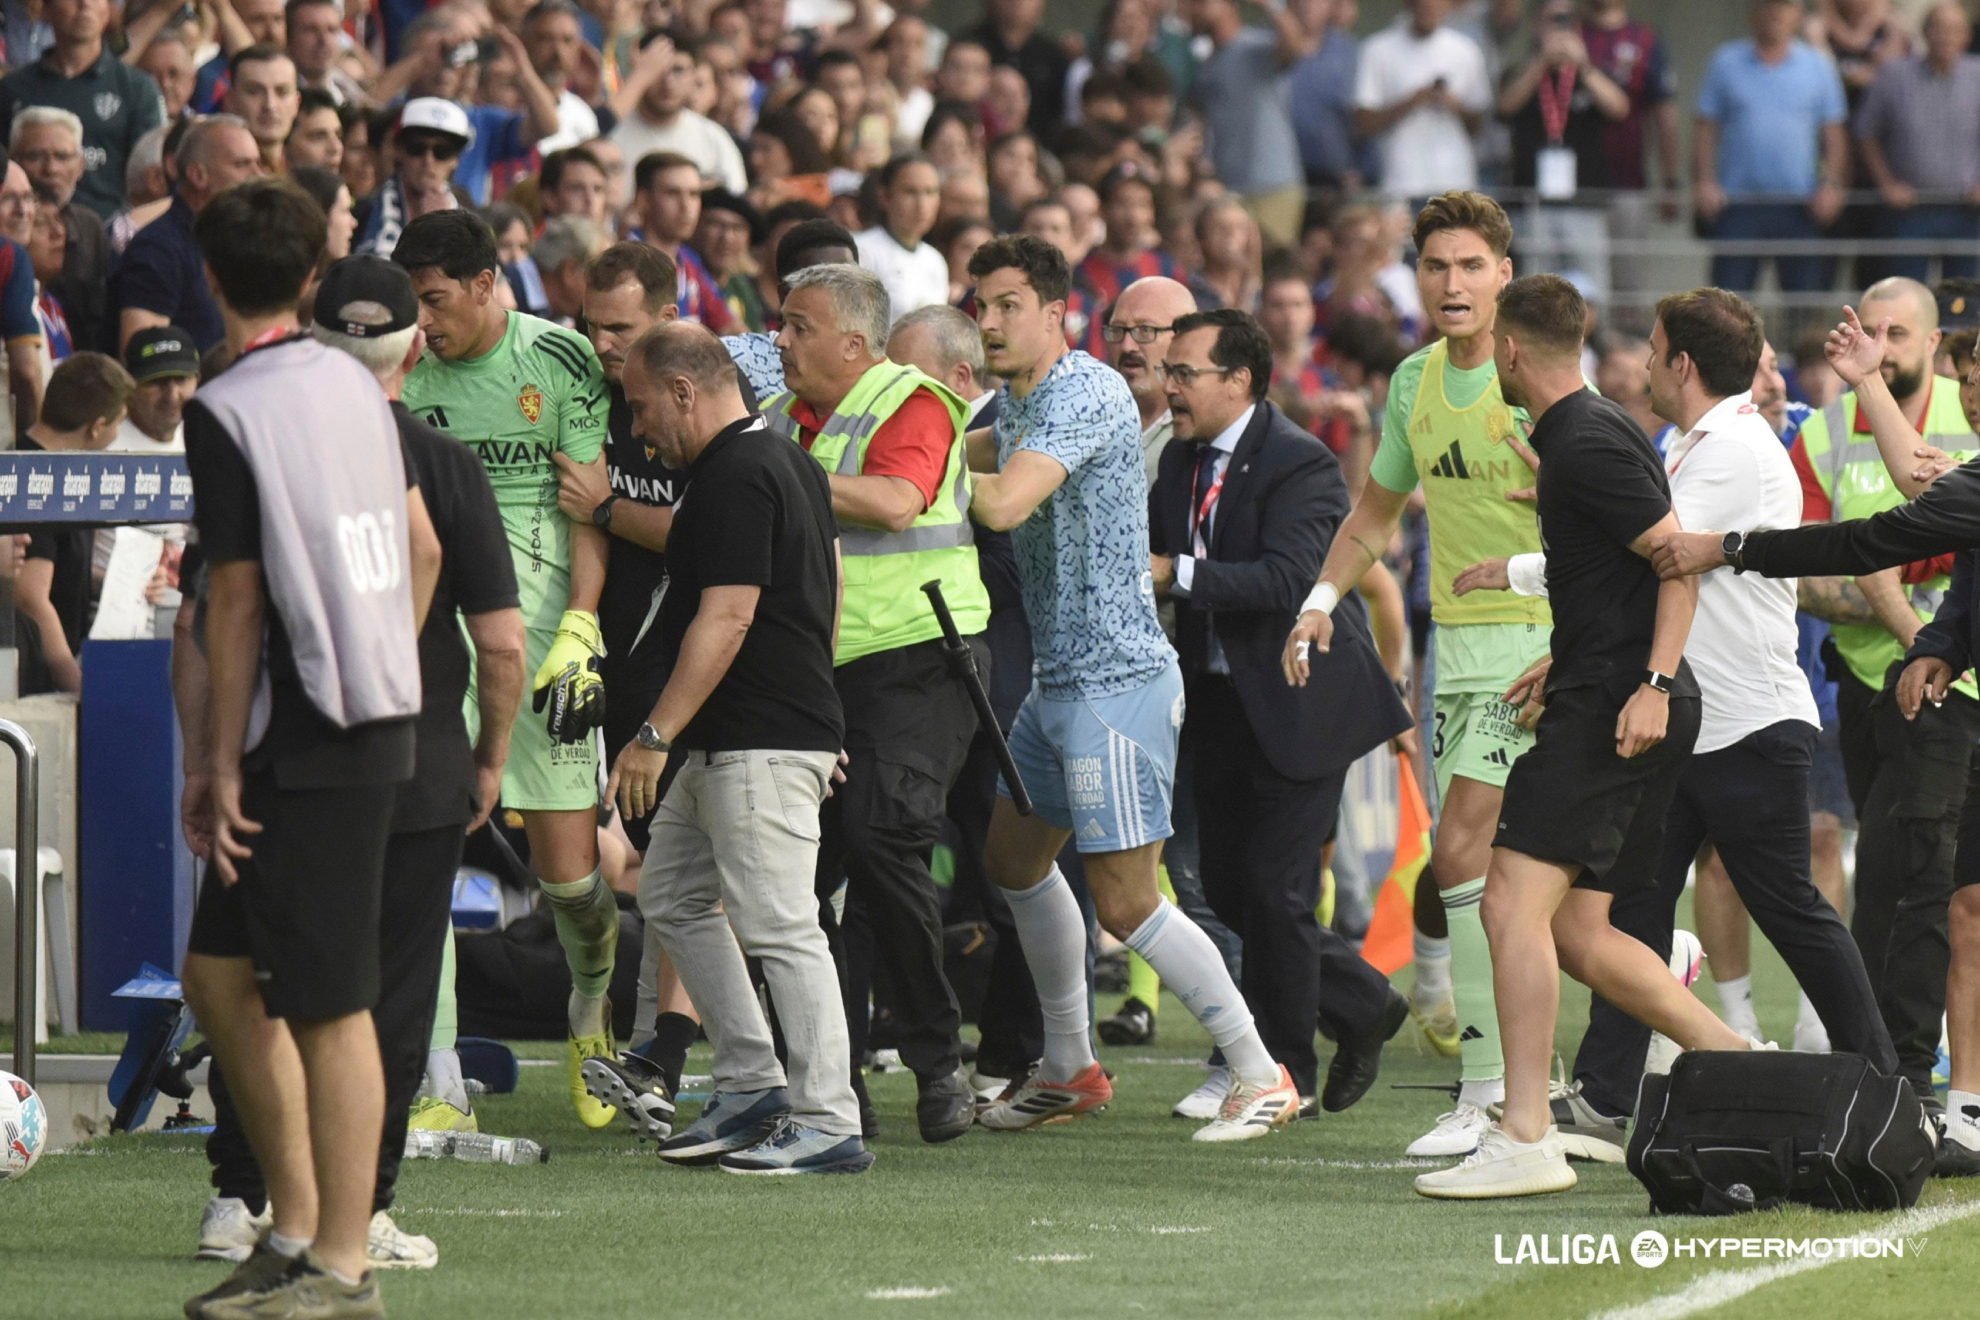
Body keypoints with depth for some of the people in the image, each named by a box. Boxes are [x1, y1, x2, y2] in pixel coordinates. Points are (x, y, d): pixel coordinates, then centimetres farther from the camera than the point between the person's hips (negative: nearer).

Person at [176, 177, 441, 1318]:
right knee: (219, 972, 15)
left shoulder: (227, 413, -12)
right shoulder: (356, 385, 11)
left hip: (310, 742, -8)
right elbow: (423, 549, 16)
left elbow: (240, 599, -13)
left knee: (330, 1005, -6)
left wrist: (220, 763, -8)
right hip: (377, 717, 8)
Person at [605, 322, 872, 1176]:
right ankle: (751, 1086, 18)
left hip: (759, 746, -11)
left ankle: (828, 1124, -9)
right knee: (671, 896, 17)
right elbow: (826, 601, 22)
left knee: (780, 926, -10)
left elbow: (725, 618, -22)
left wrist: (655, 736, -21)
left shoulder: (736, 478, -16)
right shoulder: (789, 462, 16)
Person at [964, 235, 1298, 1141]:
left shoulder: (1086, 394, -18)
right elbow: (978, 454, 35)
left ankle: (1262, 1075, -3)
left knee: (1124, 902, -11)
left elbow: (1003, 504, -30)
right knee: (1015, 860, 20)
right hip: (1057, 682, 11)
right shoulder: (1017, 400, 12)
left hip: (1117, 682, -11)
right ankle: (1068, 1067, 31)